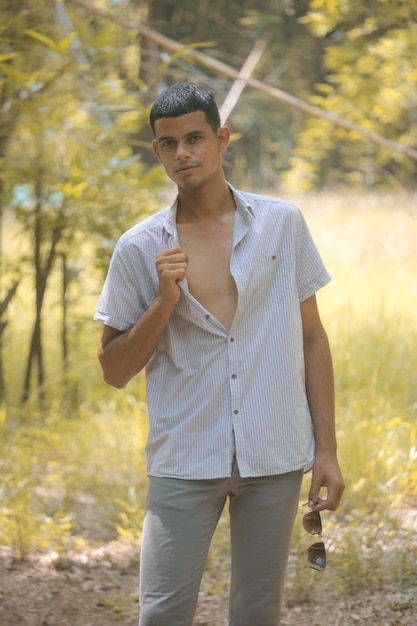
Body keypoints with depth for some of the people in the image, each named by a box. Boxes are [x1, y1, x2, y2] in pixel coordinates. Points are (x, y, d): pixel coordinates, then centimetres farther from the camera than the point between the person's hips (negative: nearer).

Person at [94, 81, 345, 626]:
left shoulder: (282, 224, 3)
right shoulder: (139, 249, 1)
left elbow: (312, 337, 7)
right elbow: (115, 371, 4)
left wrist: (327, 449, 3)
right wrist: (165, 301, -12)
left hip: (276, 458, 1)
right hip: (185, 459, -1)